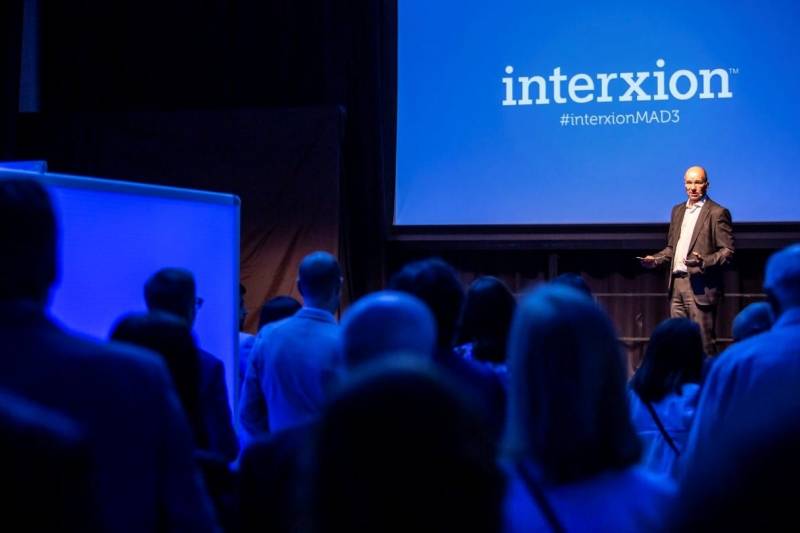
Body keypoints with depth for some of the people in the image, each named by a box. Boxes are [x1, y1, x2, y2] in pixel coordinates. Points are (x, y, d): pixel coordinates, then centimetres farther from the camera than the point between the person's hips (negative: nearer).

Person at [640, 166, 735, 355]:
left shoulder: (717, 213, -4)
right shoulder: (678, 211, 18)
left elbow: (727, 252, -7)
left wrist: (703, 261, -23)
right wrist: (655, 259, 6)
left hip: (700, 287, -7)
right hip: (677, 284, 7)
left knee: (704, 343, -8)